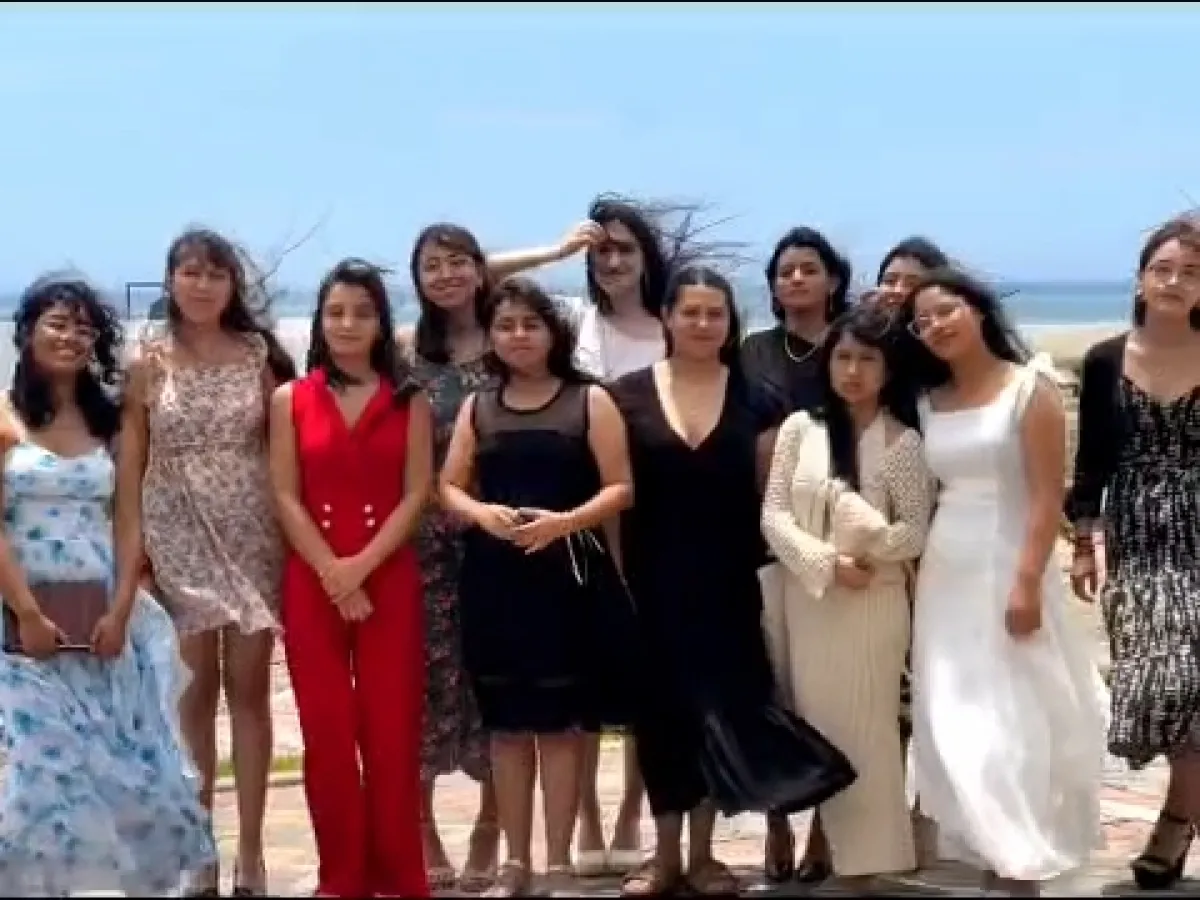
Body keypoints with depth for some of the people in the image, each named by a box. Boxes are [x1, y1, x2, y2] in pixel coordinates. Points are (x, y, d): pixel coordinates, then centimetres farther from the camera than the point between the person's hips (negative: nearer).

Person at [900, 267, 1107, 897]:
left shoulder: (1030, 388, -6)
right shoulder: (928, 401, 10)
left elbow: (1048, 496, -12)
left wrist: (1028, 582, -19)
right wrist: (910, 572, 1)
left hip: (1008, 567, -6)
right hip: (943, 574, 6)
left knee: (1015, 715, -5)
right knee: (954, 721, 4)